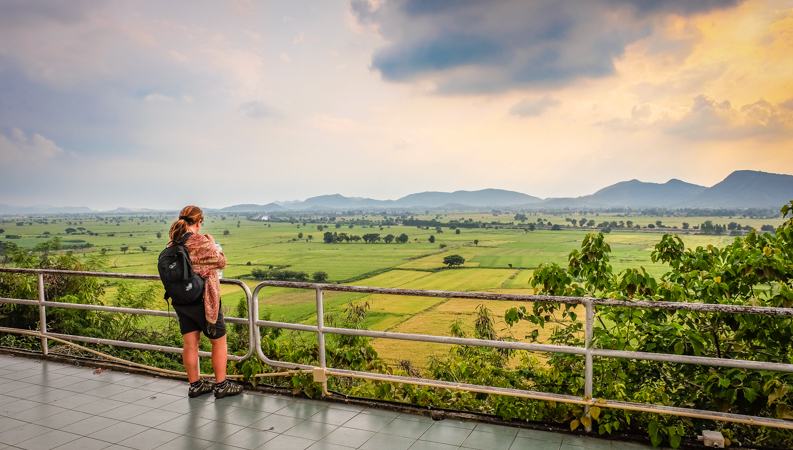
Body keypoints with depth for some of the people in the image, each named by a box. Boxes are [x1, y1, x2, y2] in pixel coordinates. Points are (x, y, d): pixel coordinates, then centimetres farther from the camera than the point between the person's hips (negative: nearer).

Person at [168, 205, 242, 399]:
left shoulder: (172, 244, 0)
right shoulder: (202, 242, -20)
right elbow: (221, 262, -8)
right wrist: (213, 245, 7)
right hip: (203, 300, -6)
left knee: (190, 344, 14)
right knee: (219, 342, 9)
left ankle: (195, 385, 25)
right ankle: (221, 385, 16)